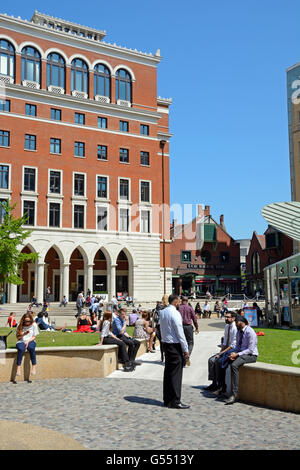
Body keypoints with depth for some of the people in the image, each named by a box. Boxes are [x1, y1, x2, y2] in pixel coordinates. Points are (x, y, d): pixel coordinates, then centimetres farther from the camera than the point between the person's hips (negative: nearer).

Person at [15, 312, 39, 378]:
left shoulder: (34, 325, 0)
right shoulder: (20, 325, 1)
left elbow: (34, 337, 2)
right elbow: (18, 337, 3)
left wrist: (28, 341, -14)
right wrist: (23, 334, -16)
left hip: (30, 341, 0)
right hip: (21, 342, 0)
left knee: (31, 348, -35)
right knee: (21, 348, -35)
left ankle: (34, 366, -25)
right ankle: (18, 367, -30)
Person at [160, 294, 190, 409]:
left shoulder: (162, 312, 8)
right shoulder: (175, 313, -17)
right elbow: (180, 333, -16)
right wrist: (186, 349, -11)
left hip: (166, 343, 8)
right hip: (175, 345, -8)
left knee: (168, 371, 13)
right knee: (176, 373, -3)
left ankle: (167, 399, 20)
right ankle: (175, 401, 1)